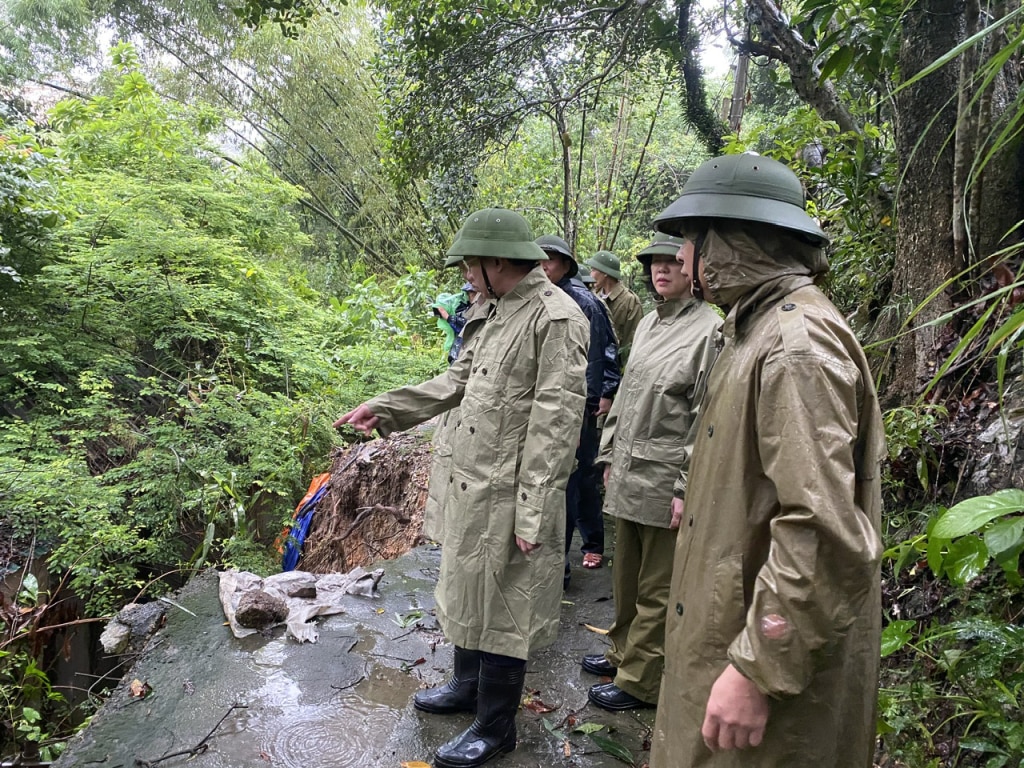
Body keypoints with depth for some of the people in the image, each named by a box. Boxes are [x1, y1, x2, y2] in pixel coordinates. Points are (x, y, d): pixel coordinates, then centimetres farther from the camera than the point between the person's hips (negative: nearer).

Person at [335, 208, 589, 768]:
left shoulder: (556, 318, -18)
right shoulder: (499, 313, 11)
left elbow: (554, 422, -22)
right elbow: (455, 380, 15)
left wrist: (532, 512, -22)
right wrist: (384, 409, 10)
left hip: (509, 496, -9)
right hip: (470, 485, 9)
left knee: (501, 610, 6)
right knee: (467, 590, 23)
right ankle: (468, 686, 46)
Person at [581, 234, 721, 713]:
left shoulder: (710, 329, -13)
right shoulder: (648, 323, 12)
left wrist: (686, 489, -17)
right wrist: (609, 454, 16)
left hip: (665, 479, -8)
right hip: (627, 473, 8)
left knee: (656, 588, 7)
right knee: (626, 575, 21)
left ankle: (640, 680, 21)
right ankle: (623, 651, 40)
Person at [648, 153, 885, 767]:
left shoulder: (798, 347, -24)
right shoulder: (764, 326, 10)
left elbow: (822, 532, -29)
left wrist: (758, 672, -26)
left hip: (774, 654, -9)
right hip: (734, 623, 10)